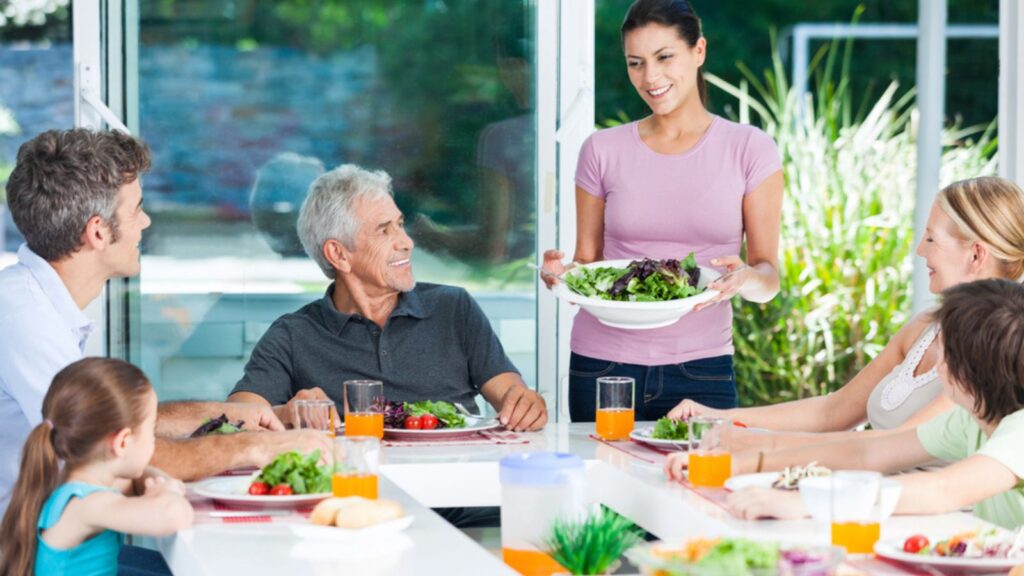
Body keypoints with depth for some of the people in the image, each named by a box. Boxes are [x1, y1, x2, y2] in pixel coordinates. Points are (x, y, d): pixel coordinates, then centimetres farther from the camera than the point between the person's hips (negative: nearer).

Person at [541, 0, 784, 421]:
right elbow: (586, 264, 10)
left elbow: (769, 276, 0)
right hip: (601, 365, 1)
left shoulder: (749, 149, 1)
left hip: (700, 368, -1)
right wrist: (559, 272, -12)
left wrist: (747, 278, -22)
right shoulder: (603, 151, 5)